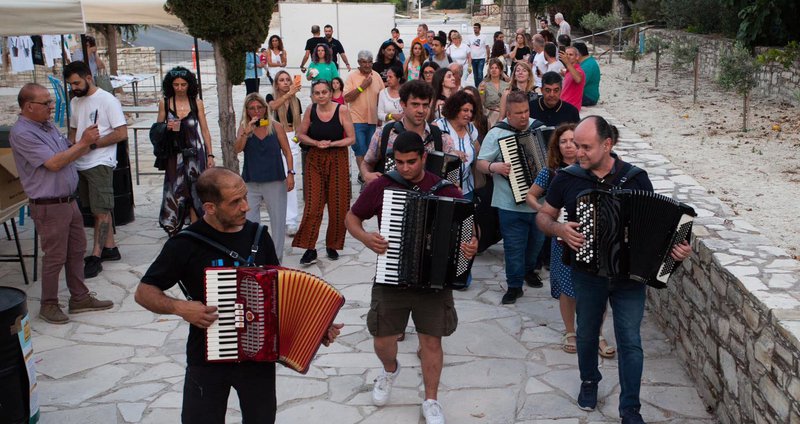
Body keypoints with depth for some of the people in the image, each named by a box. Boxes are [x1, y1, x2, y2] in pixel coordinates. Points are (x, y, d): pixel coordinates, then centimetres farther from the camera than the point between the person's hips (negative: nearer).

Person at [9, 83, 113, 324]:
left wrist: (88, 143, -3)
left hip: (69, 201, 9)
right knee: (55, 257, 0)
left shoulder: (49, 126, 11)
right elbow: (54, 163, -22)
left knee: (77, 251, 14)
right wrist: (83, 142, -18)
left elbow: (70, 154, 17)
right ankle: (49, 306, 15)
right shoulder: (22, 134, -16)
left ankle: (80, 298, 25)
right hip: (49, 206, -9)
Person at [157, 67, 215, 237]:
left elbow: (205, 130, 4)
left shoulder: (197, 103, 1)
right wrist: (167, 127, -12)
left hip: (195, 153, 0)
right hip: (174, 154, 0)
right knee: (175, 191, 0)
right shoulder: (164, 103, 2)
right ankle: (174, 229, 10)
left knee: (194, 192, 2)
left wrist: (210, 155, 1)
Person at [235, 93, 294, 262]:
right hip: (251, 183, 1)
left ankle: (277, 257, 13)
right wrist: (247, 132, -19)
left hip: (275, 181, -1)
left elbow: (287, 152, 4)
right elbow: (237, 150, -7)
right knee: (249, 221, -1)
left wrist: (290, 173, -6)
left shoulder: (276, 127, 1)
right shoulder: (244, 127, 5)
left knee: (278, 220, 3)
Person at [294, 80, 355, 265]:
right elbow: (301, 135, 8)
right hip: (315, 160, 1)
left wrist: (331, 143, -19)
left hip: (337, 161, -1)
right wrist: (316, 143, -10)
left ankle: (332, 246, 20)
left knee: (337, 206, 3)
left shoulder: (342, 110, -9)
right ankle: (310, 249, -1)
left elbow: (351, 138, -7)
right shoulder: (310, 110, -1)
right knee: (313, 205, -5)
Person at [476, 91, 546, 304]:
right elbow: (481, 164, -8)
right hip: (512, 204, -4)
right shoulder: (496, 133, -8)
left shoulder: (539, 128, 3)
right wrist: (495, 167, -26)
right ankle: (514, 285, 15)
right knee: (514, 246, 1)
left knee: (537, 240, 20)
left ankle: (529, 269, 45)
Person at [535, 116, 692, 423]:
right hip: (587, 273, 1)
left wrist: (676, 247, -16)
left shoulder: (636, 178, -6)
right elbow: (543, 216, 4)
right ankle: (589, 381, 45)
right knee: (587, 333, 18)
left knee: (630, 341, 2)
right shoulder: (568, 179, -6)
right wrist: (559, 229, -17)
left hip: (630, 273, -1)